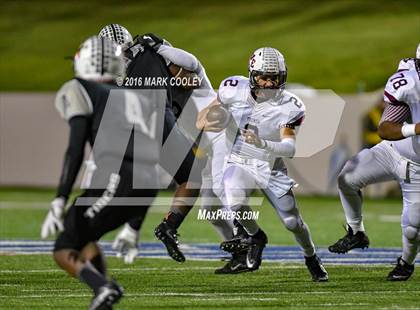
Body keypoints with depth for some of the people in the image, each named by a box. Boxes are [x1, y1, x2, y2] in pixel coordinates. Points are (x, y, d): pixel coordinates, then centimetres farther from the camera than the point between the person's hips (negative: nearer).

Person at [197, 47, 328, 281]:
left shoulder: (289, 107, -18)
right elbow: (212, 108, 7)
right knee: (236, 203, -30)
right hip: (239, 162, 0)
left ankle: (312, 258, 36)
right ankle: (256, 237, 2)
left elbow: (290, 148, -27)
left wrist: (263, 144, -44)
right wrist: (203, 122, -15)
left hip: (271, 167, 0)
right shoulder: (235, 90, -14)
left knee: (293, 222, 5)